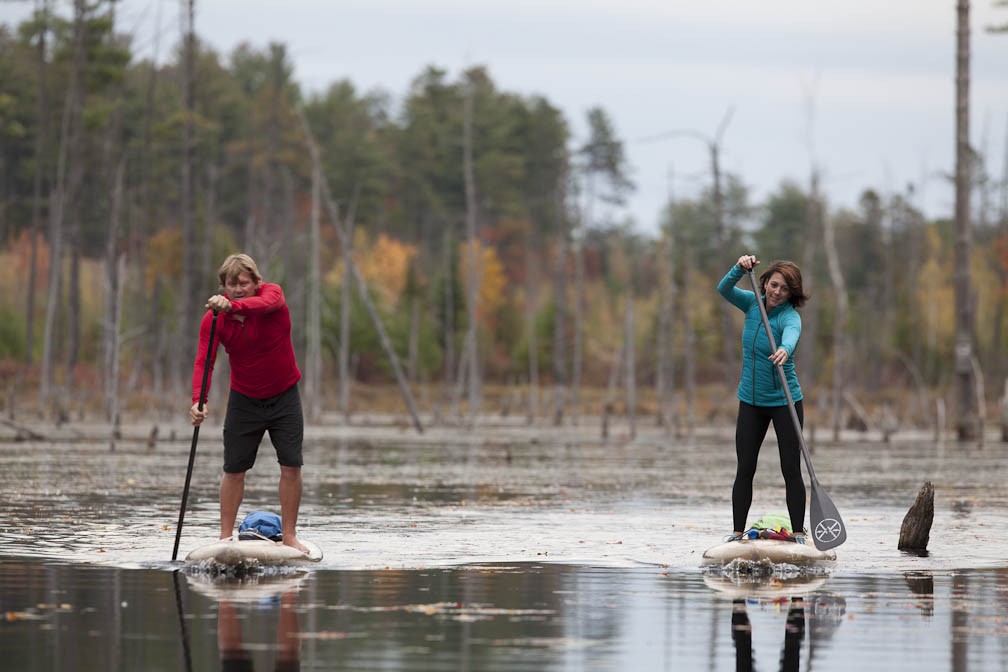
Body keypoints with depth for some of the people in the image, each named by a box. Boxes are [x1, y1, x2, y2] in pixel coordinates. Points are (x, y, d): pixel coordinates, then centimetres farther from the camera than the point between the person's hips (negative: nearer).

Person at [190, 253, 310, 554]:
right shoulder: (214, 317, -14)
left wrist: (232, 306, -63)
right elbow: (204, 360, -24)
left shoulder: (272, 293, -17)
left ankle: (289, 536, 4)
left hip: (284, 396, -1)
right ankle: (226, 537, 6)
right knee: (234, 469, 0)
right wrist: (198, 400, -41)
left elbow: (266, 303, -42)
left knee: (291, 466, -5)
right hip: (243, 399, 1)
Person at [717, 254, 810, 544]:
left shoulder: (789, 316, -17)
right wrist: (740, 268, -30)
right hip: (751, 401, 4)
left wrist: (785, 349, -62)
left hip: (785, 401, -4)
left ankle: (798, 534, 3)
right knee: (744, 469, 3)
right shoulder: (753, 303, 0)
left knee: (791, 470, -3)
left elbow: (791, 334, -40)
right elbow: (724, 289, -12)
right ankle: (737, 532, 10)